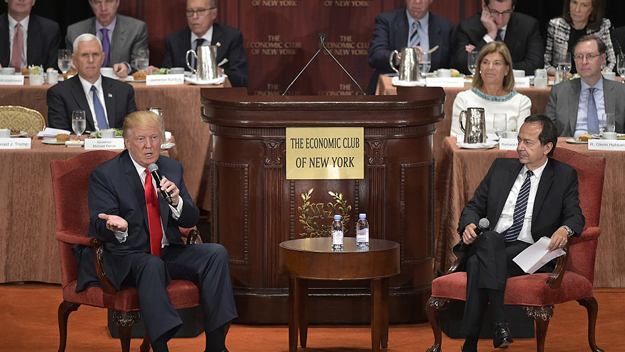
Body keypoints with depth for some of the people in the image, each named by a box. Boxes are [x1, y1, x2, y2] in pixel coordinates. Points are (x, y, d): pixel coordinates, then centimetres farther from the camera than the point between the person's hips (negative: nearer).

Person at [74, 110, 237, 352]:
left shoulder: (172, 169, 10)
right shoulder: (104, 175, -5)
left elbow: (191, 221, 8)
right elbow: (100, 226, -12)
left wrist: (176, 201, -15)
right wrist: (117, 227, -38)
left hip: (168, 253, 5)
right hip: (124, 259, -5)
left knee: (216, 253, -17)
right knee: (152, 265, -37)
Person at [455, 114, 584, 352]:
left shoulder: (564, 176, 13)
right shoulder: (501, 167, 21)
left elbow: (575, 216, 2)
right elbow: (474, 206, 21)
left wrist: (565, 229, -24)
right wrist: (469, 225, -4)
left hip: (528, 251, -3)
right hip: (488, 244, 3)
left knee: (479, 263, -34)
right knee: (489, 239, -37)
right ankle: (499, 323, -46)